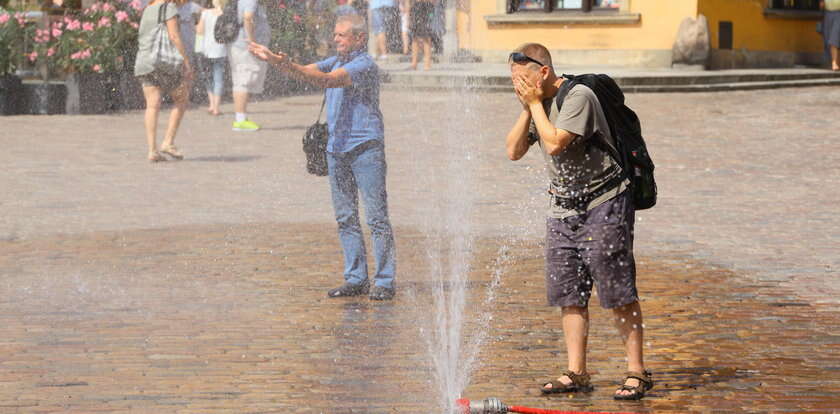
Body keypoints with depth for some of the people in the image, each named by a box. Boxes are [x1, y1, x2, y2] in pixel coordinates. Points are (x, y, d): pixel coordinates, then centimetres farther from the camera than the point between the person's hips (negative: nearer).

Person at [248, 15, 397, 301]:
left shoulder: (365, 65, -11)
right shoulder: (336, 62, 17)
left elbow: (328, 81, -23)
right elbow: (306, 72, 8)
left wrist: (287, 65, -32)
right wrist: (273, 60, -8)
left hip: (366, 147, -8)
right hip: (337, 148, 8)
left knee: (377, 218, -5)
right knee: (345, 218, 8)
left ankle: (384, 282, -3)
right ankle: (356, 279, 13)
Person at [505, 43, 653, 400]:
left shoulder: (578, 97, -17)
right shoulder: (535, 104, 9)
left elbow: (555, 143, -26)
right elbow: (514, 151, 6)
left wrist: (536, 103, -15)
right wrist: (527, 110, -5)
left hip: (603, 206, -8)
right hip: (563, 209, 8)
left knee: (618, 293, -6)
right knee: (569, 294, 6)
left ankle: (636, 371, -2)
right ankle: (576, 373, 11)